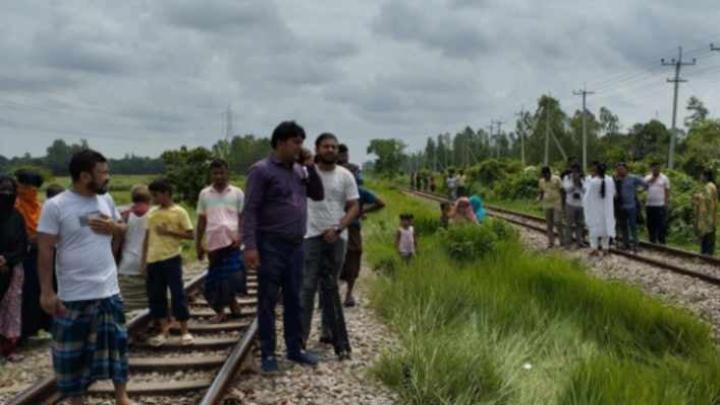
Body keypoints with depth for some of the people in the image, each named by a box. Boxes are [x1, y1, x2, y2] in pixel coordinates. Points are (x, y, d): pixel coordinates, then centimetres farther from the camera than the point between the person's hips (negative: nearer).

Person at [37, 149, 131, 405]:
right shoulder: (55, 206, -12)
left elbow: (122, 230, 17)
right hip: (74, 295, -5)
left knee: (116, 343, 13)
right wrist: (47, 291, -14)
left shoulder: (106, 199, 4)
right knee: (73, 352, 7)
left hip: (109, 290, 5)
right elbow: (45, 250, -11)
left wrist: (113, 227, -8)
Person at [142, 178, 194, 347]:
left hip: (171, 258, -5)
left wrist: (169, 232, -15)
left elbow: (190, 235, -6)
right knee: (156, 295, 7)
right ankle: (164, 329, 16)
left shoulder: (179, 212, -3)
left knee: (177, 293, -4)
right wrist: (144, 260, 10)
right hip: (153, 260, 5)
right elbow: (147, 237, 15)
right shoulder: (152, 213, 11)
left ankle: (184, 331, 5)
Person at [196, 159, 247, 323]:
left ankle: (232, 301, 11)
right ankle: (220, 311, 12)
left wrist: (240, 236, -11)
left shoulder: (237, 193, 5)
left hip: (232, 240, -2)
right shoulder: (204, 194, 9)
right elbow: (201, 220, 12)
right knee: (216, 276, 5)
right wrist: (198, 244, 10)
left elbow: (242, 217, 5)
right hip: (213, 241, 2)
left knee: (233, 274, -10)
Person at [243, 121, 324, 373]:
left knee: (294, 300, 12)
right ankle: (268, 354, 9)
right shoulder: (261, 170, -8)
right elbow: (250, 210, -12)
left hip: (296, 245, 6)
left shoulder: (299, 170, 12)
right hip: (271, 245, -6)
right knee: (268, 301, 2)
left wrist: (310, 167, 3)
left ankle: (295, 349, 21)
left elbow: (318, 195, 15)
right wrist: (250, 245, -20)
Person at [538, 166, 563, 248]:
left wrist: (563, 203, -6)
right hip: (547, 205, 4)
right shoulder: (541, 181, 5)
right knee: (549, 224, 7)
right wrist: (539, 198, -5)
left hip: (557, 204, -4)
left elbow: (561, 191, -3)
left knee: (557, 222, -11)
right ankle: (551, 242, 14)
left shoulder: (556, 179, -7)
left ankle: (562, 240, 5)